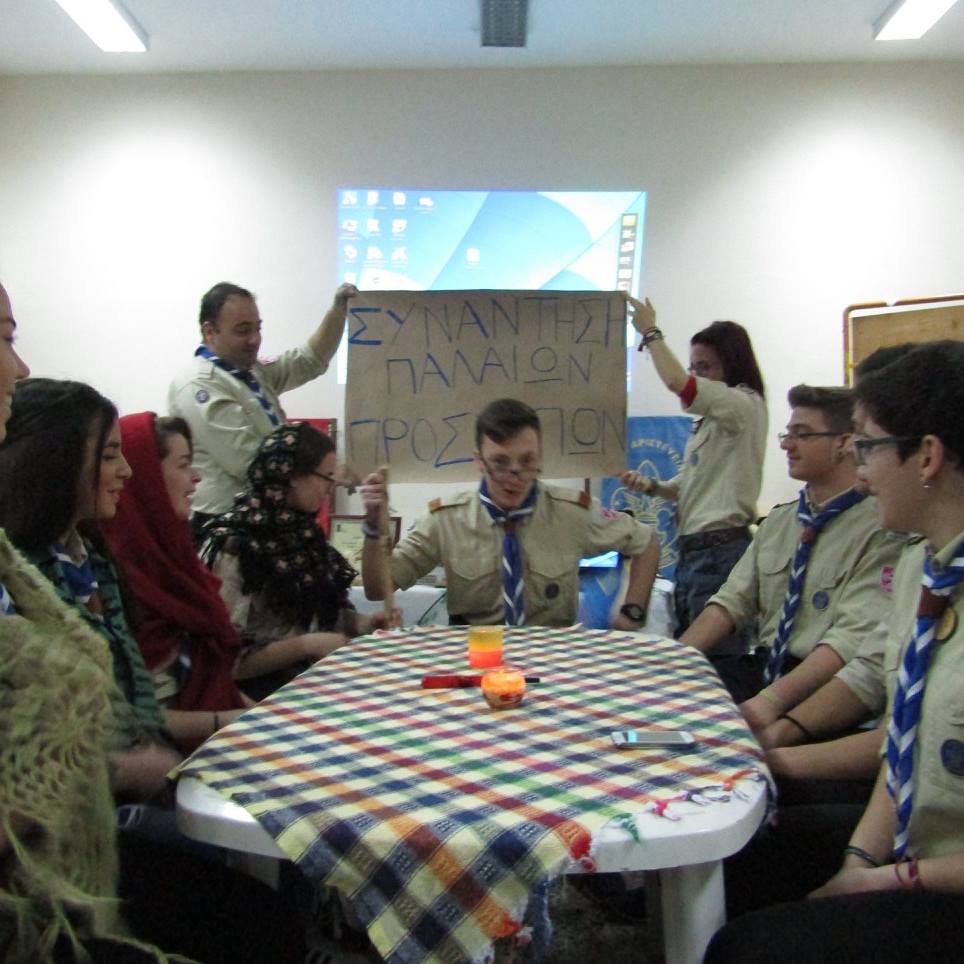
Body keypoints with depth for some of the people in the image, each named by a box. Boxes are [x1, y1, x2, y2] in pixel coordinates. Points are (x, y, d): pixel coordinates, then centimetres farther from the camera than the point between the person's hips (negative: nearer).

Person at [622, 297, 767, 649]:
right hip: (692, 550, 9)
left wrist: (650, 331, -8)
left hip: (721, 550, -9)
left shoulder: (745, 405, -7)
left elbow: (676, 382, -22)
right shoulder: (713, 419, 18)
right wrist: (652, 486, 5)